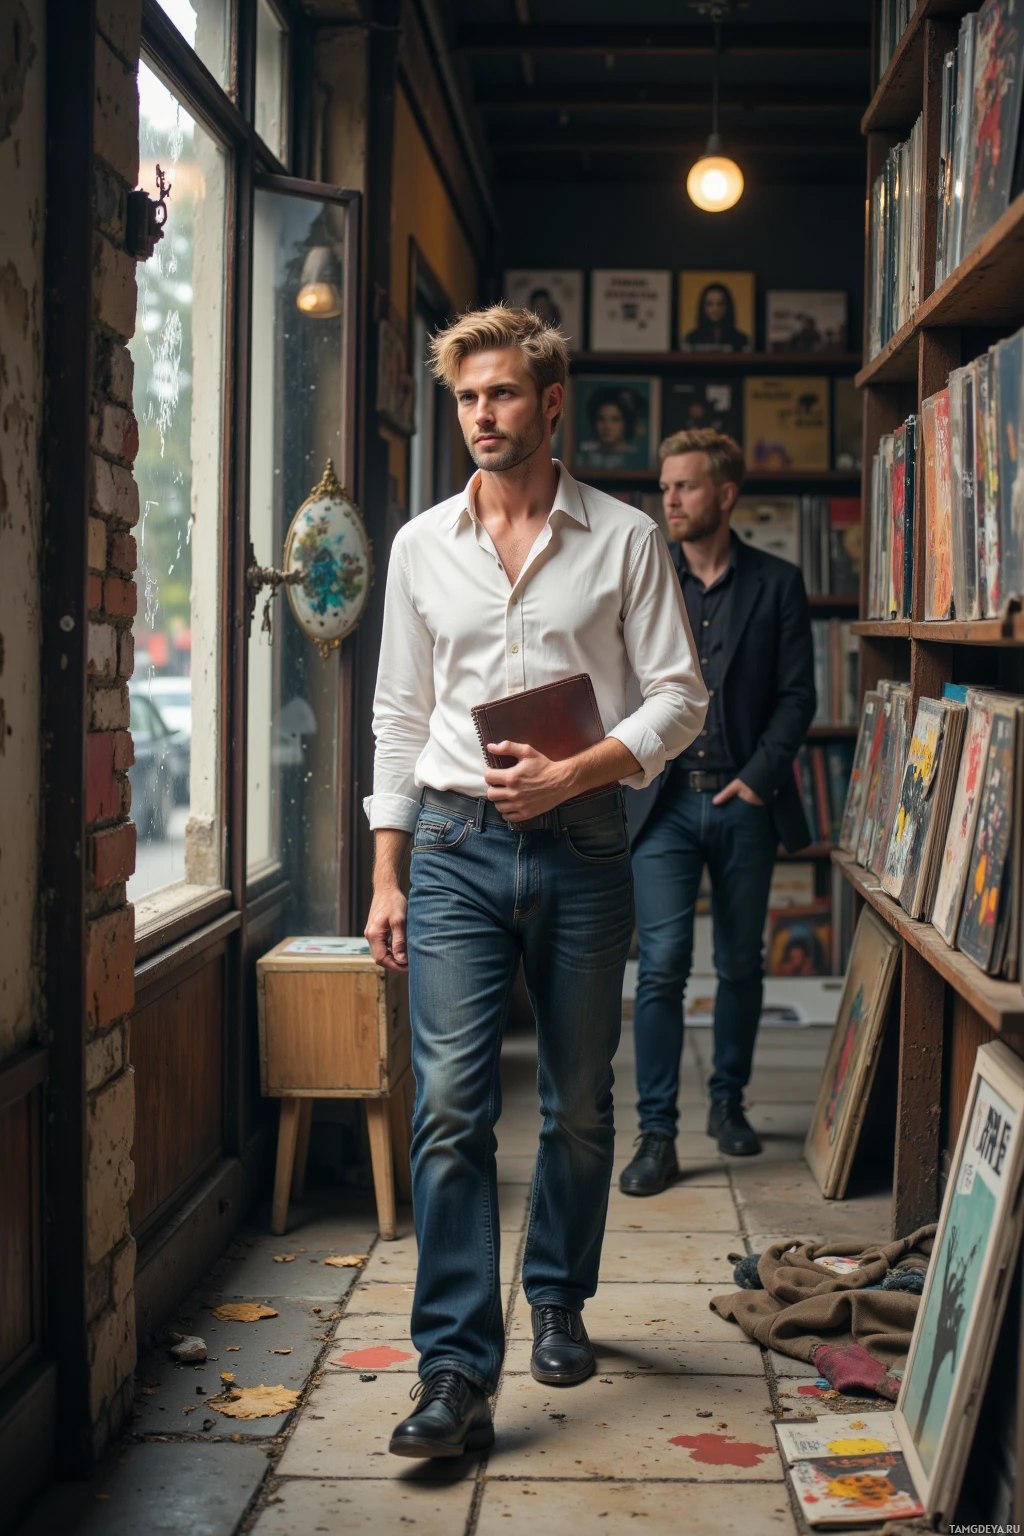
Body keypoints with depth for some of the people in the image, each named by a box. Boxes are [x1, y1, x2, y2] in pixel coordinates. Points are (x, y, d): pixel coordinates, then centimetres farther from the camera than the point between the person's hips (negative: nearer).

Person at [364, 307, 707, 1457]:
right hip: (455, 848, 1)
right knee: (449, 1106, -9)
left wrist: (574, 772, -14)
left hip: (580, 844, 0)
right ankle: (457, 1372, -8)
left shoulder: (624, 541, 4)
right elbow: (399, 718, 12)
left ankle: (558, 1300, 32)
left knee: (579, 1103, 10)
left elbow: (679, 698, 2)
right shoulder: (423, 545, 10)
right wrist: (386, 877, 8)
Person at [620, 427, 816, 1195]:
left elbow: (798, 694, 2)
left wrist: (759, 775, -8)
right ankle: (657, 1135, -3)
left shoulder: (777, 583, 5)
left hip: (745, 802, 1)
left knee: (742, 964, 11)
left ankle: (729, 1100, 29)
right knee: (662, 965, -7)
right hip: (666, 799, 0)